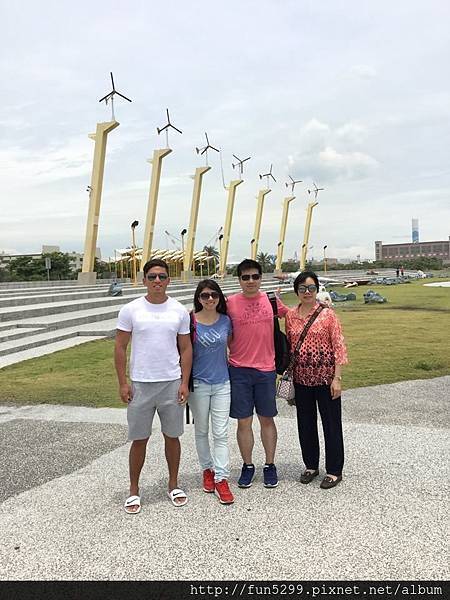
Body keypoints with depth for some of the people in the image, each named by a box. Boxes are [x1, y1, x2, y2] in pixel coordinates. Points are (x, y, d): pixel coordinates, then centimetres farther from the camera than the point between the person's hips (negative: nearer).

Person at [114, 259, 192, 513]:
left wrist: (185, 383, -2)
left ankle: (174, 485, 31)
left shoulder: (180, 311, 1)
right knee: (139, 439, 8)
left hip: (172, 384, 1)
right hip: (140, 385, -1)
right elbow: (120, 347, 0)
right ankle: (134, 490, 25)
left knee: (172, 436, 13)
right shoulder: (131, 310, -3)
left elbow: (186, 348, 4)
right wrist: (123, 383, -4)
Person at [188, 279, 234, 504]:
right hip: (198, 383, -1)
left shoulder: (225, 321, -1)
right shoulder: (191, 321, -8)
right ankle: (207, 469, 32)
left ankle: (221, 478, 6)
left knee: (221, 433, 0)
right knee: (201, 431, 14)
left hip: (222, 382, 1)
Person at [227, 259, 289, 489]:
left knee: (267, 419, 12)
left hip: (266, 370, 1)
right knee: (243, 421, 7)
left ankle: (270, 465, 27)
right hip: (239, 370, -1)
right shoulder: (230, 303, -3)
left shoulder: (271, 300, 1)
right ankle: (247, 466, 25)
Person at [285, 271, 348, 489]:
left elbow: (339, 347, -8)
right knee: (305, 423, 14)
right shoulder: (290, 316, 5)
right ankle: (311, 465, 32)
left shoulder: (327, 314, -7)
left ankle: (334, 470, 20)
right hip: (301, 378, 4)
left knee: (331, 423, 6)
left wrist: (337, 378, -13)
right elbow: (288, 347, 11)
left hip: (325, 377, -4)